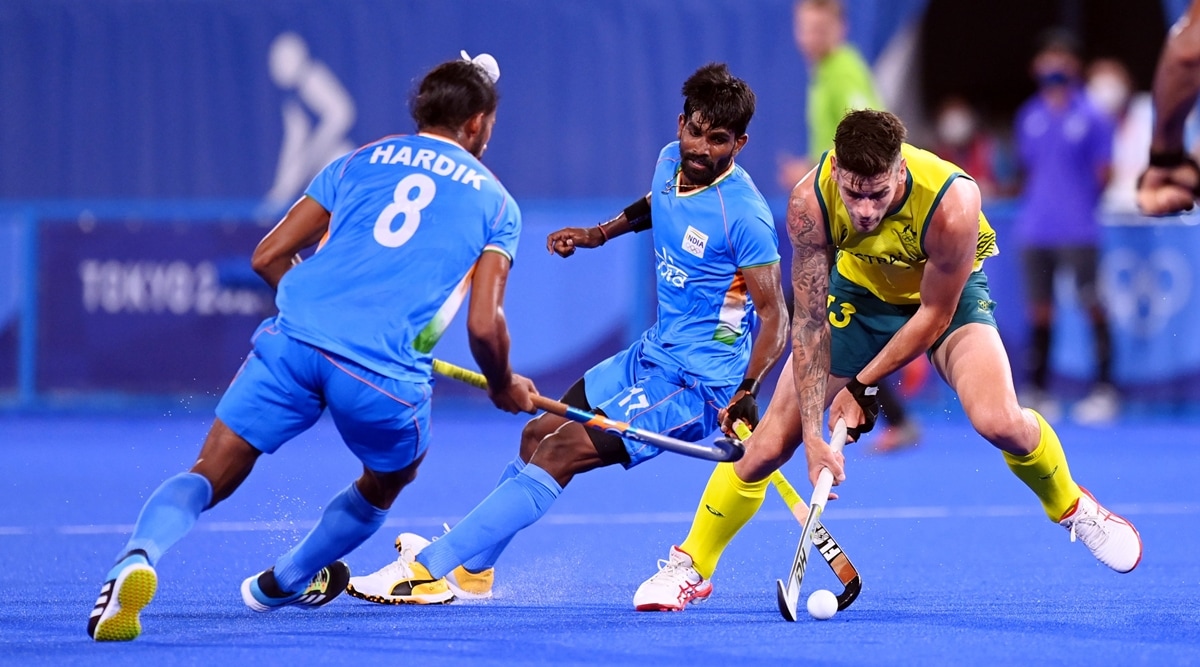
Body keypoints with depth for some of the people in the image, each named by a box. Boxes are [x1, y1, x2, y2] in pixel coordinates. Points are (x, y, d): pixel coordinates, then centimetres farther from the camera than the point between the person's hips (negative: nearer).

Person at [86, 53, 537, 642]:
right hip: (385, 372, -1)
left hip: (294, 338, 1)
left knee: (208, 477, 1)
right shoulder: (496, 202, 15)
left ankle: (139, 556, -30)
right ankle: (285, 583, 45)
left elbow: (267, 256, 18)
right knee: (388, 480, 31)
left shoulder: (360, 162, 22)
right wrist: (504, 389, 24)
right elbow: (484, 325, 5)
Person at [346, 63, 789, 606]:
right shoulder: (670, 162, 0)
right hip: (653, 356, 9)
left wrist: (745, 396, -29)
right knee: (539, 433, 16)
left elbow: (774, 317, -20)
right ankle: (471, 567, 34)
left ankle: (429, 570, -15)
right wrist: (600, 233, 17)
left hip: (699, 386, -9)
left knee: (562, 451, -18)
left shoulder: (744, 216, -23)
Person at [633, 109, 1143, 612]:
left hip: (948, 294, -2)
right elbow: (809, 322, -25)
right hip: (858, 292, 2)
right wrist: (813, 435, -30)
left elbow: (934, 313, -23)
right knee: (770, 443, -4)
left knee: (999, 421, -26)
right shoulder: (810, 203, -32)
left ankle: (1071, 506, 5)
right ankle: (690, 566, 16)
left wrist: (861, 386, -18)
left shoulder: (952, 203, -39)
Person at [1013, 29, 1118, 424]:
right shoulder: (1029, 117, 12)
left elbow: (1104, 173, 0)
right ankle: (1038, 392, 11)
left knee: (1092, 307, -6)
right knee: (1039, 312, 6)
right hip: (1035, 229, 5)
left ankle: (1104, 389, -2)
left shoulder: (1091, 116, -2)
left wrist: (1084, 202, -8)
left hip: (1078, 231, -5)